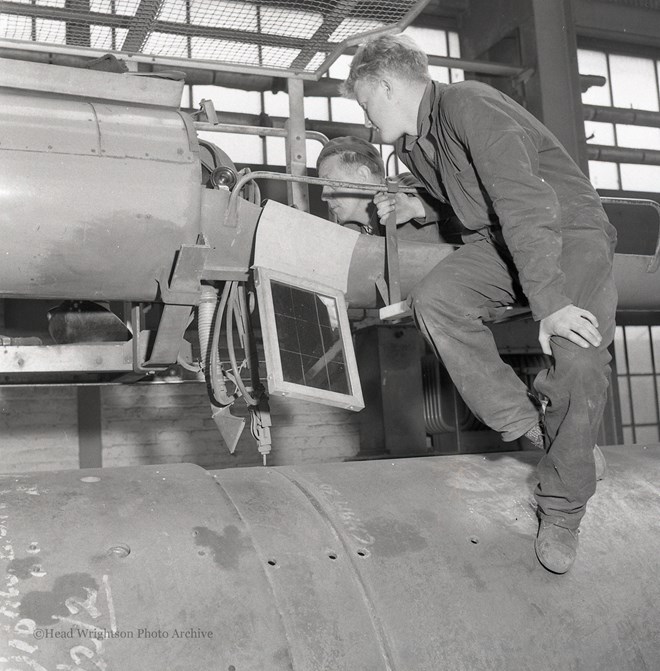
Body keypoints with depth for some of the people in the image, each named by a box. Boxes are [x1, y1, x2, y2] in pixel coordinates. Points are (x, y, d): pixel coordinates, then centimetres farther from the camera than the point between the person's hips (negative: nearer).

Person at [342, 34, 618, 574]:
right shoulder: (412, 145, 9)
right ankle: (524, 423, -11)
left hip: (570, 228, -7)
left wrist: (548, 300, -35)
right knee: (434, 301, -22)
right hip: (501, 237, 7)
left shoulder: (469, 105, -19)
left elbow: (521, 198, -28)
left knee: (579, 357, -27)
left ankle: (561, 511, -8)